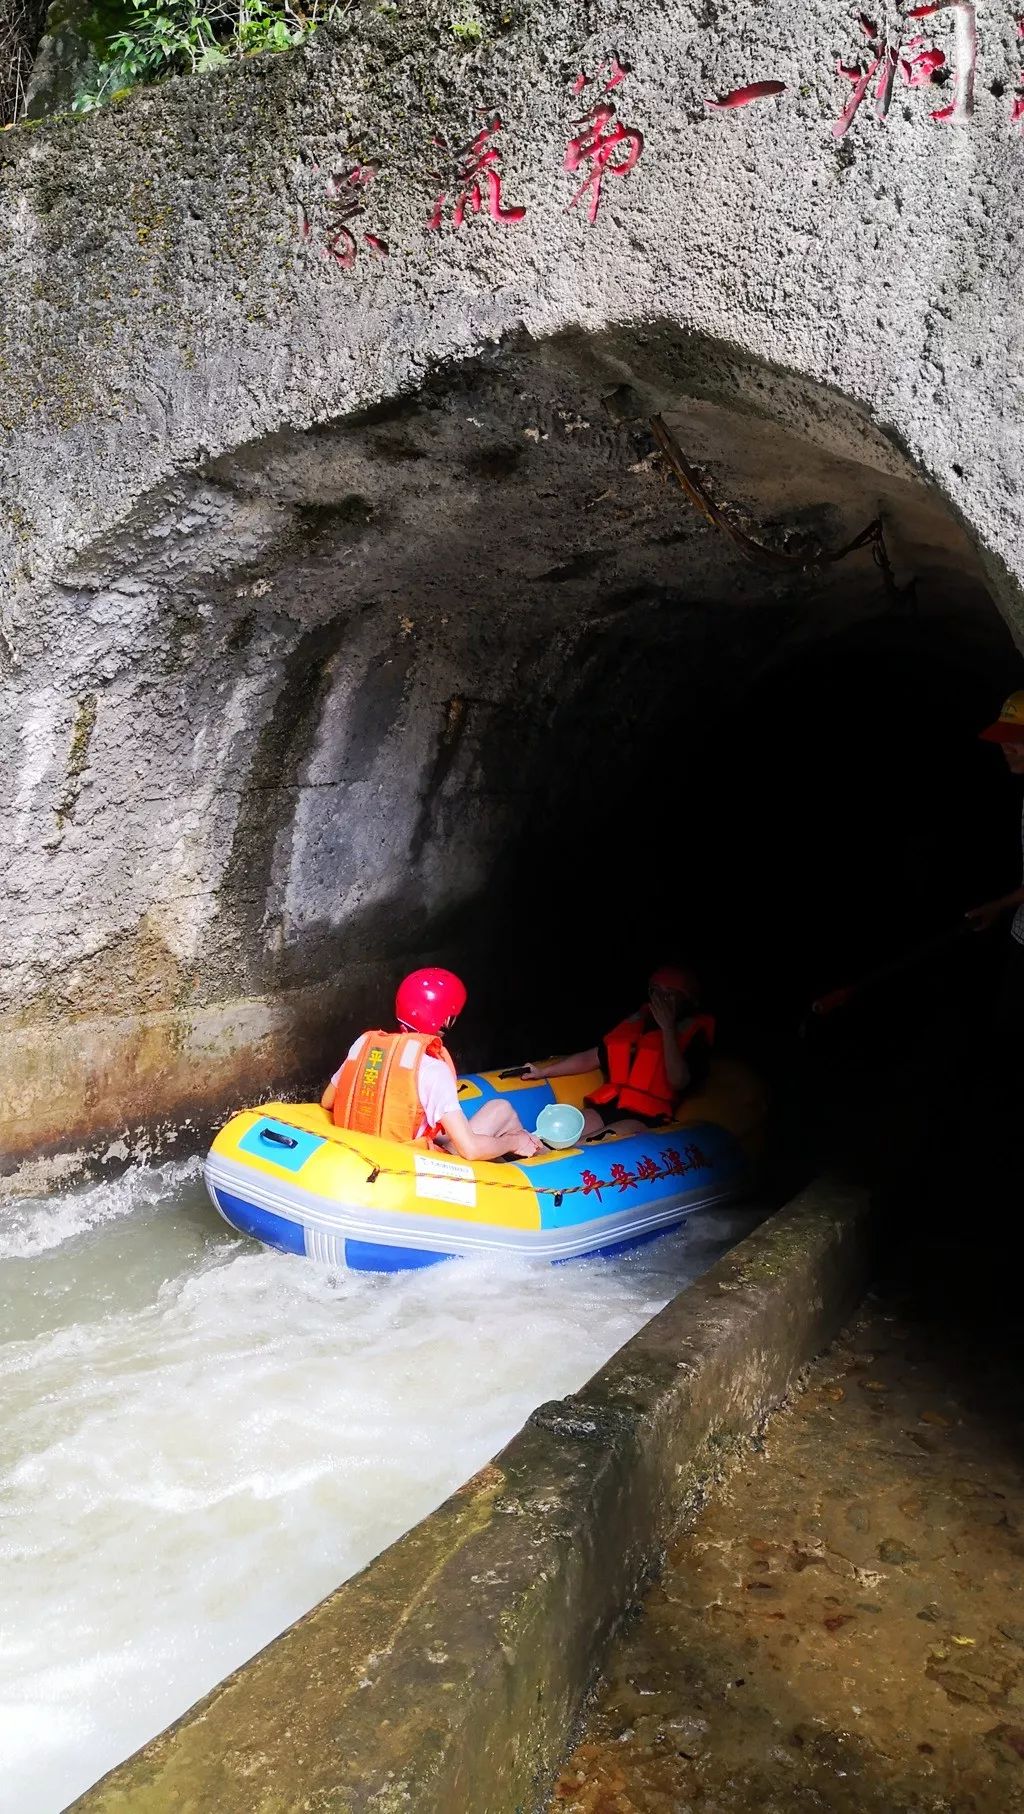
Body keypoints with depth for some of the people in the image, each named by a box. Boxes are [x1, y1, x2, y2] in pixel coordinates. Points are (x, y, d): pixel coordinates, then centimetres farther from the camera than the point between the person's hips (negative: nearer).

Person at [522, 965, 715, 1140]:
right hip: (609, 1105, 5)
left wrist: (667, 1027, -12)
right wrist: (543, 1071, 18)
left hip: (647, 1116, -5)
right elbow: (591, 1058, 23)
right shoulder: (636, 1021, 18)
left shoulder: (693, 1032, 3)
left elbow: (678, 1082, -14)